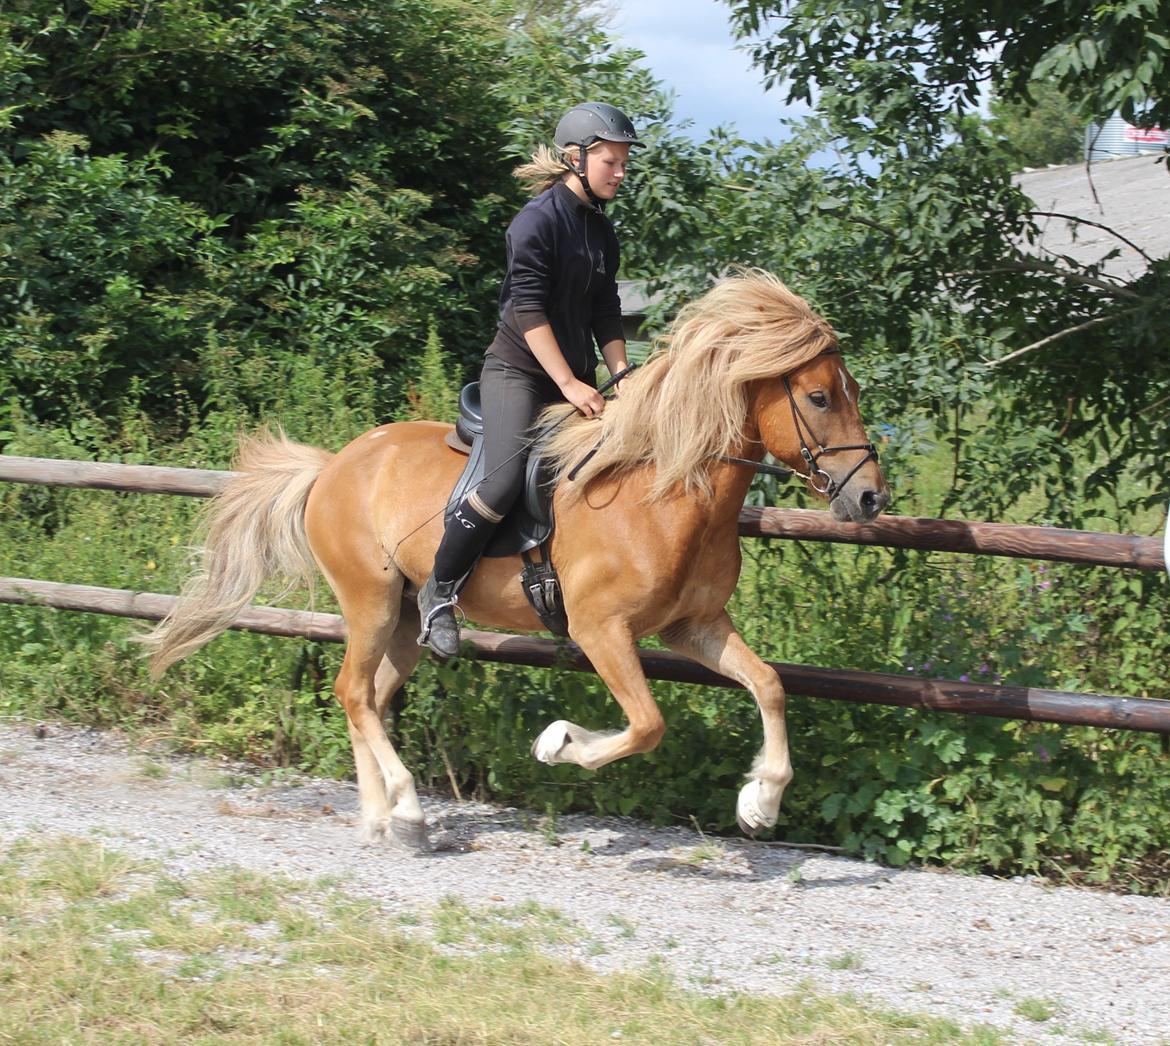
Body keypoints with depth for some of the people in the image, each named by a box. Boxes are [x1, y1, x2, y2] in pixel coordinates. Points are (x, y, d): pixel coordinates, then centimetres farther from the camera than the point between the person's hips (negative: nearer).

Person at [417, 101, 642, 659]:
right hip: (518, 371, -9)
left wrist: (621, 376, 0)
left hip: (576, 381, 9)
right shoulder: (538, 220, -11)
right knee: (506, 477, -26)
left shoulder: (601, 232, 13)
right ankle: (440, 591, -10)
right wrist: (569, 385, -21)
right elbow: (528, 309, -17)